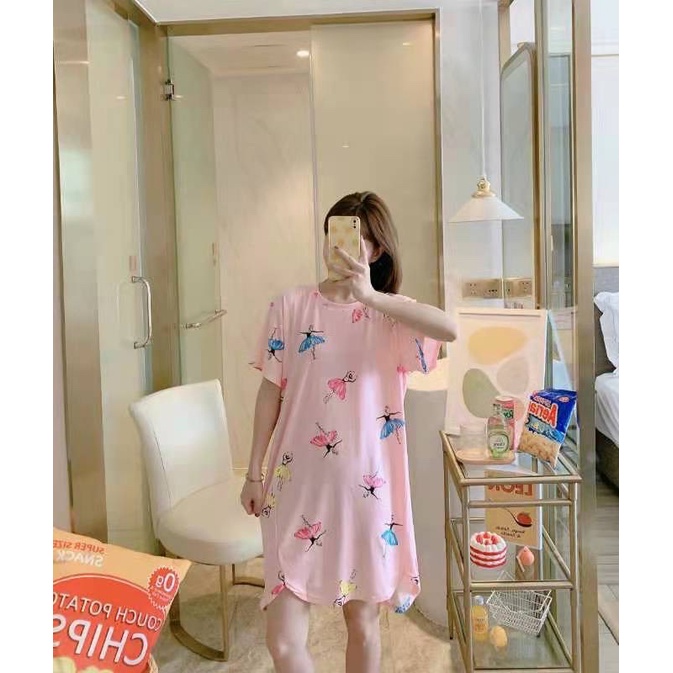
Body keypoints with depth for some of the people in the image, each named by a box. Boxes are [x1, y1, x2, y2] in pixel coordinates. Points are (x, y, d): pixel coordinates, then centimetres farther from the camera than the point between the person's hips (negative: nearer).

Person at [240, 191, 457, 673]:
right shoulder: (292, 306, 0)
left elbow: (448, 330, -24)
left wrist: (370, 297, -29)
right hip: (298, 484, 0)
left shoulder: (391, 314, -1)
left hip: (365, 486, 0)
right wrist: (254, 474, 5)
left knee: (363, 625, 16)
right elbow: (271, 392, 4)